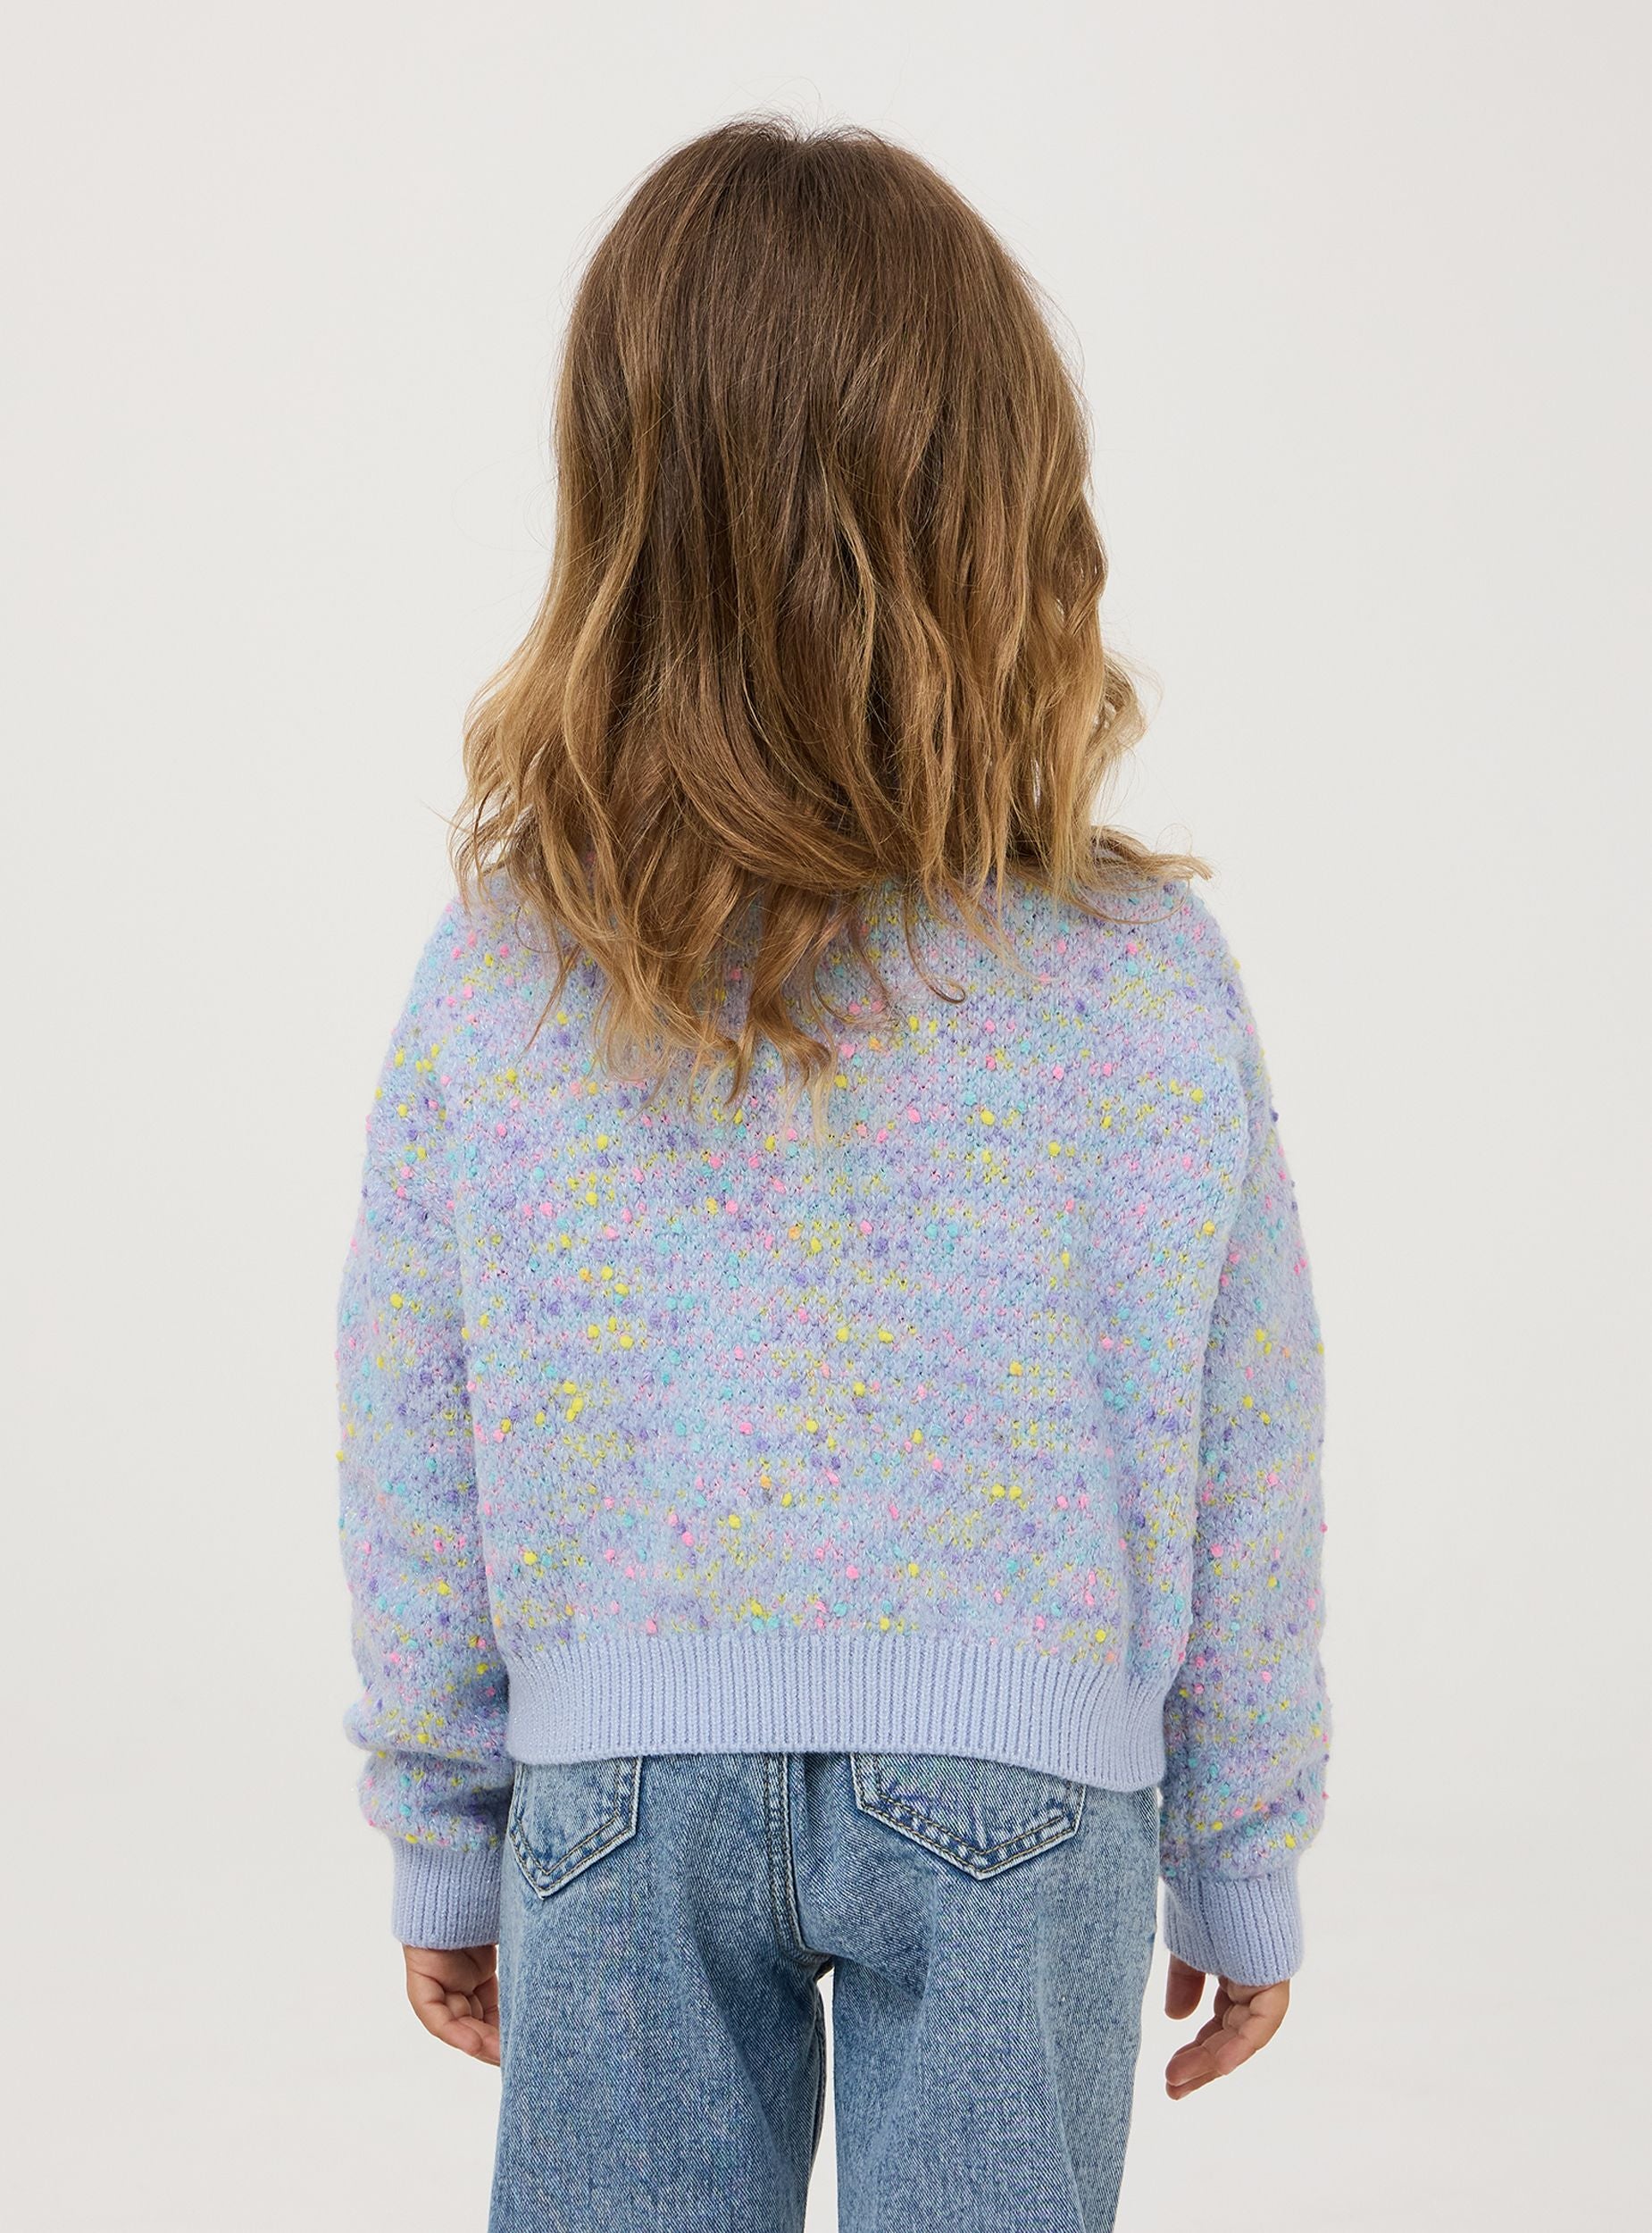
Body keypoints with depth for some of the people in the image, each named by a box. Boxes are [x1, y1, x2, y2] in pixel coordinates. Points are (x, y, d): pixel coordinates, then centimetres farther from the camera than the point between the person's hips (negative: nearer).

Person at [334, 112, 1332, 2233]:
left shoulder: (491, 980, -9)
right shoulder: (1150, 978, -11)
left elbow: (408, 1459, -2)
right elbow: (1245, 1478, -4)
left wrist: (441, 1839, 12)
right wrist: (1242, 1867, 10)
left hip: (618, 1777, 1)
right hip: (1020, 1782, -1)